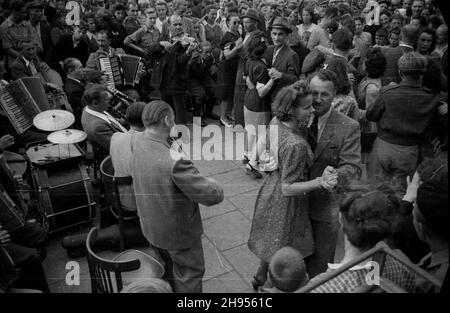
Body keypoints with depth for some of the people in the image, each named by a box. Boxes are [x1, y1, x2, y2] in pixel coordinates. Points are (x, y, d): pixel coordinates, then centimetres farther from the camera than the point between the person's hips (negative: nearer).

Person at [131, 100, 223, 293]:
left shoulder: (137, 141, -15)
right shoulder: (175, 161, -37)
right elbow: (214, 196, -31)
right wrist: (211, 183, -12)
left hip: (150, 226, 7)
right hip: (178, 232, -7)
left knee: (169, 266, 32)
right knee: (190, 273, 19)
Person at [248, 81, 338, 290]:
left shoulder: (275, 122, -10)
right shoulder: (295, 145, -35)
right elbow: (288, 188, -28)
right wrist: (320, 182, -36)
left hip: (270, 189, 9)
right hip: (284, 202, -9)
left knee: (270, 242, 31)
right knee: (282, 252, 16)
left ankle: (260, 277, 54)